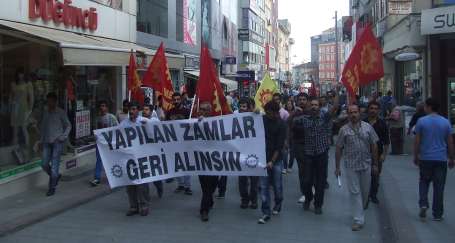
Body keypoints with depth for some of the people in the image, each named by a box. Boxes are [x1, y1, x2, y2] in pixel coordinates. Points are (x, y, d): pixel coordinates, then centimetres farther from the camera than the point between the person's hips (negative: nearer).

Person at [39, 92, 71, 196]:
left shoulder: (61, 112, -2)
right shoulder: (45, 112, 10)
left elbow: (68, 125, 3)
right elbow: (42, 126, 19)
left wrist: (63, 136, -8)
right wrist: (42, 139, 11)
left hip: (57, 142, -5)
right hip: (47, 142, 5)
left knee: (54, 165, -5)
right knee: (44, 164, 2)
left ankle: (52, 188, 2)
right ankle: (56, 176, 29)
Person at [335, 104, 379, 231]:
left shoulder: (368, 127, 0)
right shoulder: (344, 129, -3)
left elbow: (374, 146, 5)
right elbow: (339, 149, 0)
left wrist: (375, 164, 4)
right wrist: (337, 167, 0)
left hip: (366, 164, 2)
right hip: (351, 166, -2)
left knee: (365, 191, 13)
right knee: (354, 192, 0)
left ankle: (361, 209, 38)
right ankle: (358, 220, 4)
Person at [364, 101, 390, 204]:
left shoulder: (382, 124, 1)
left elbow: (386, 141, 2)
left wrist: (384, 154, -5)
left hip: (377, 153, 0)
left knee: (375, 176, 6)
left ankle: (373, 195, 19)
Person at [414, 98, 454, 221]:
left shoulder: (421, 121, -6)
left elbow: (417, 141, -4)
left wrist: (416, 156, 8)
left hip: (425, 159, -1)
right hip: (441, 159, 1)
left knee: (424, 182, 17)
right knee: (439, 187, 6)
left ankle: (423, 204, -3)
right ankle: (437, 214, 11)